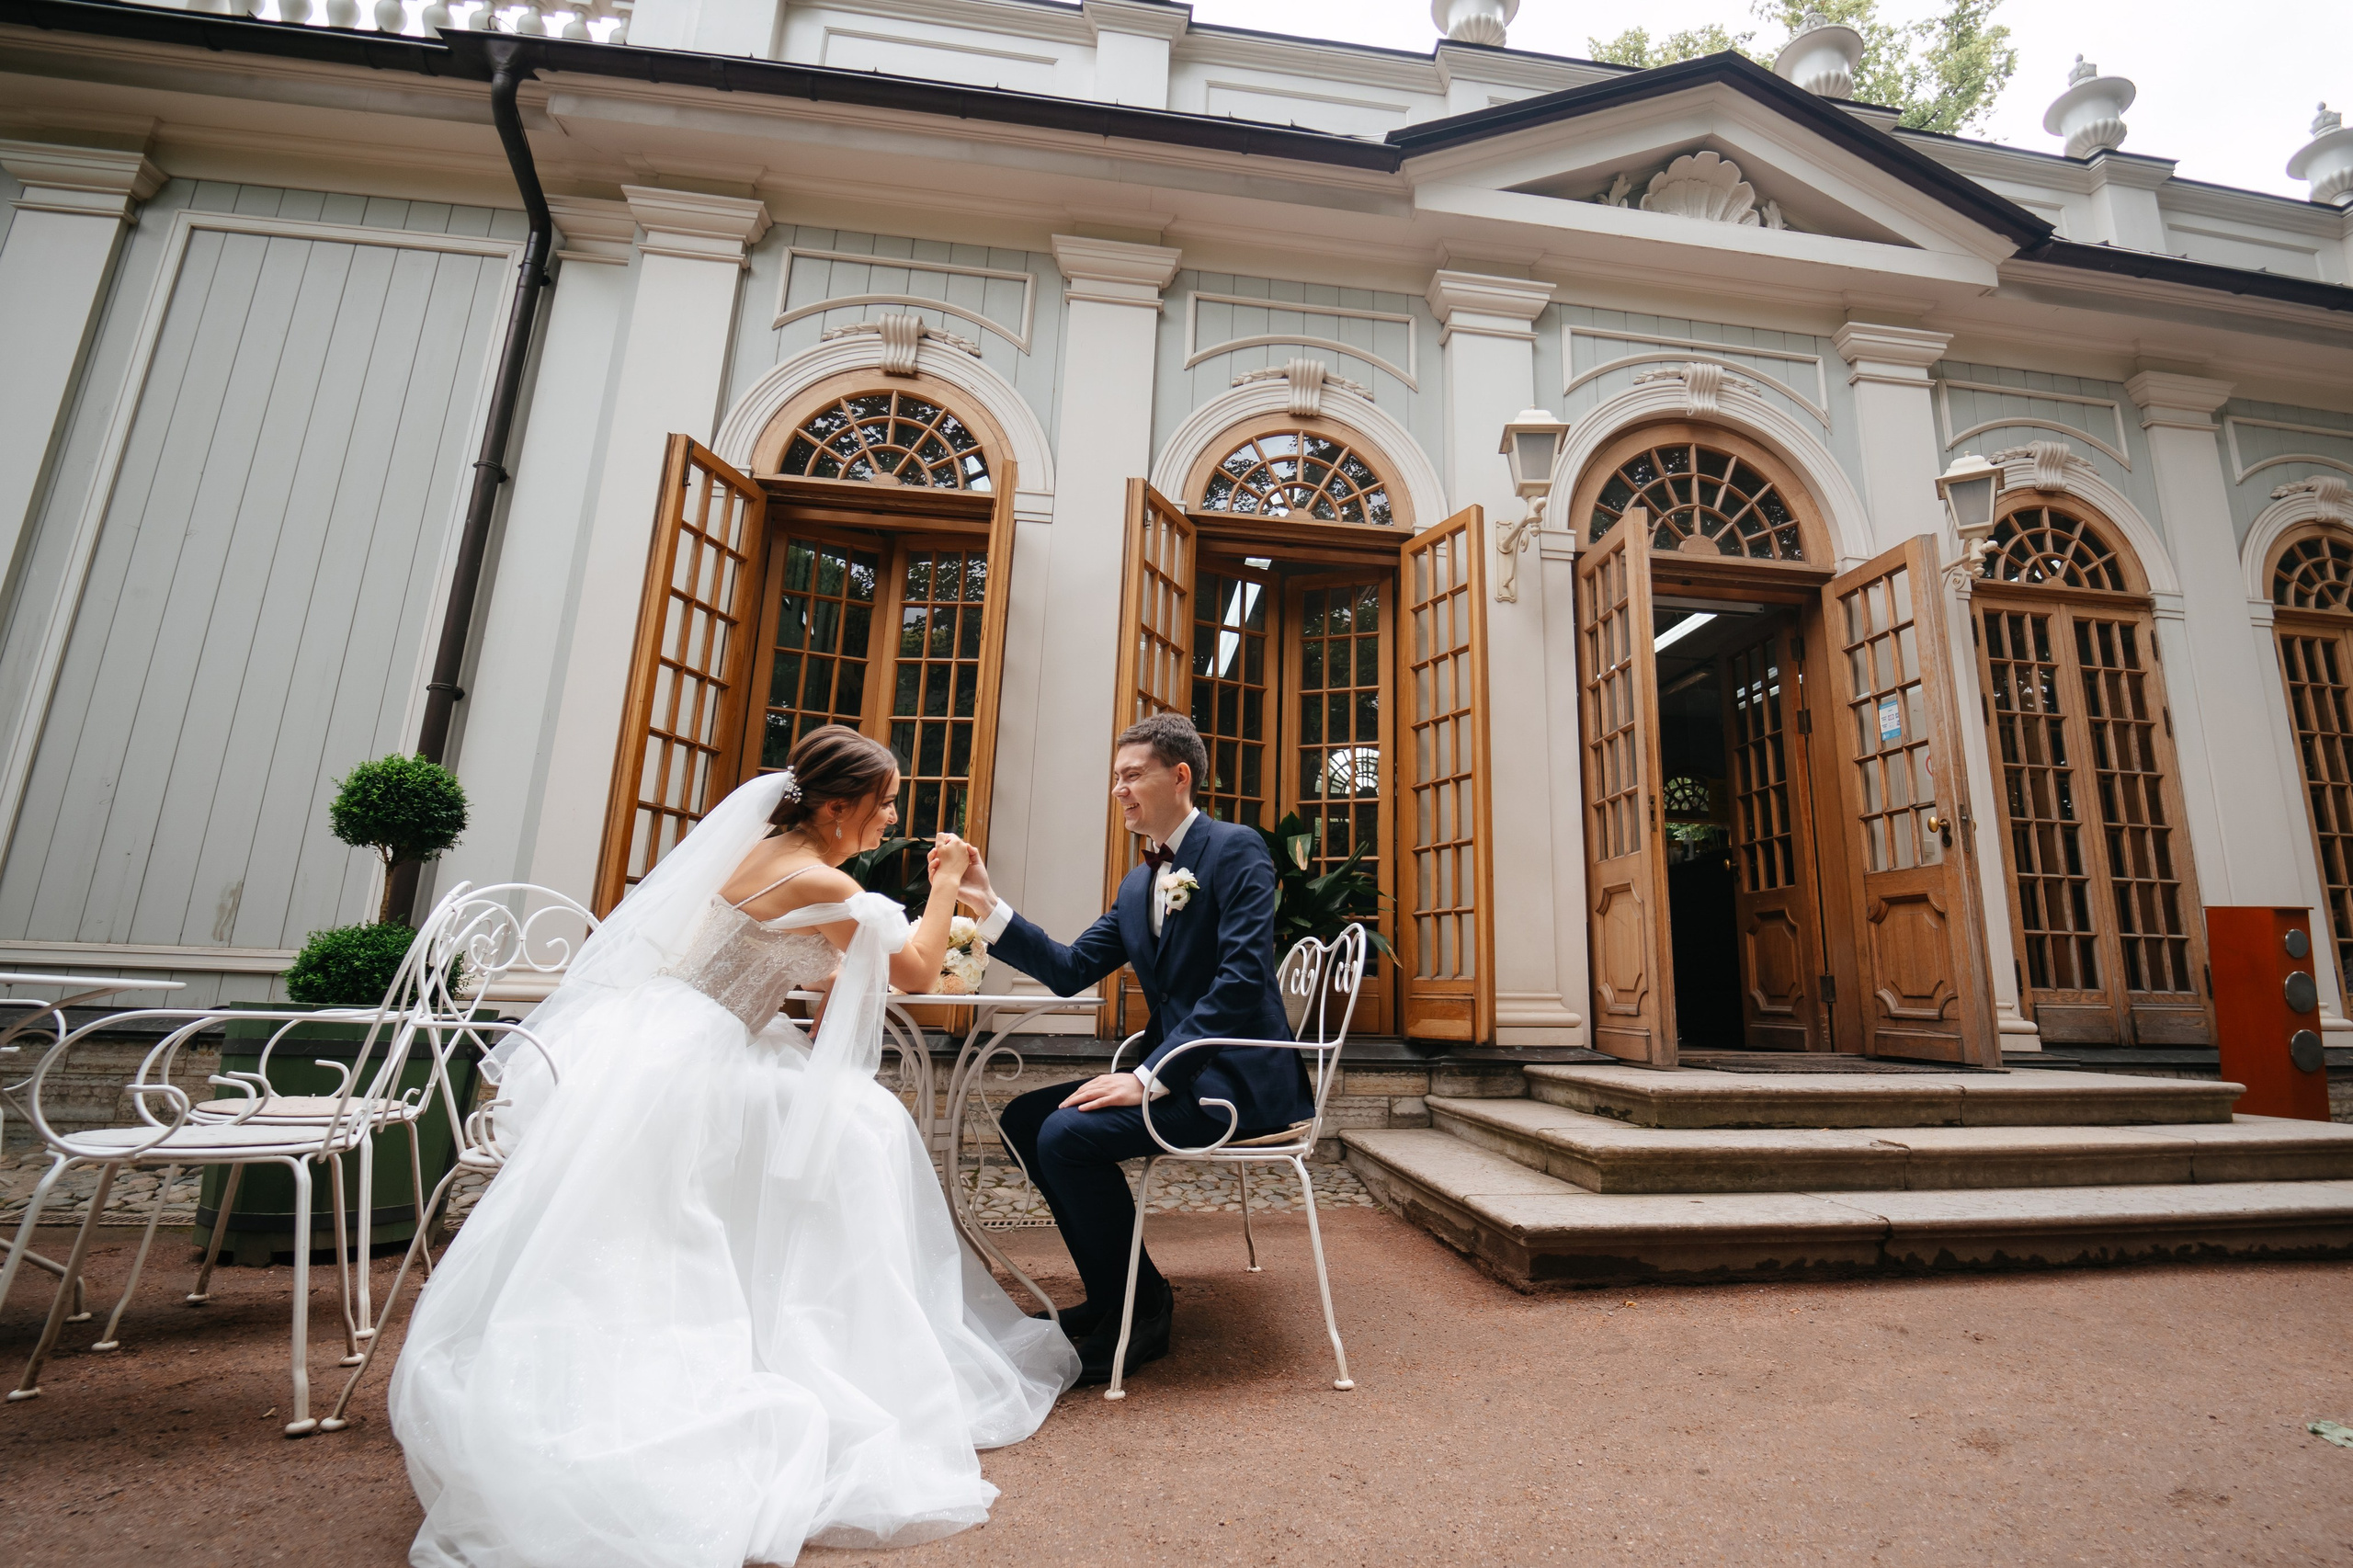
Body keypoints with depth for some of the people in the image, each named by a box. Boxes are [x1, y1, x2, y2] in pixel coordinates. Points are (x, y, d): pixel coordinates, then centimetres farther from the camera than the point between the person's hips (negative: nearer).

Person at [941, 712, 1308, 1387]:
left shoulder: (1235, 849, -10)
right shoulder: (1138, 885, 15)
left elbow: (1242, 978, -21)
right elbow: (1070, 970, 9)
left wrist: (1150, 1076, -25)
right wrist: (987, 903, 0)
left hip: (1238, 1076, -9)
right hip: (1175, 1070, 9)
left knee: (1068, 1134, -22)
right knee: (1025, 1118, 6)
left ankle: (1144, 1305, 1)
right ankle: (1112, 1292, 17)